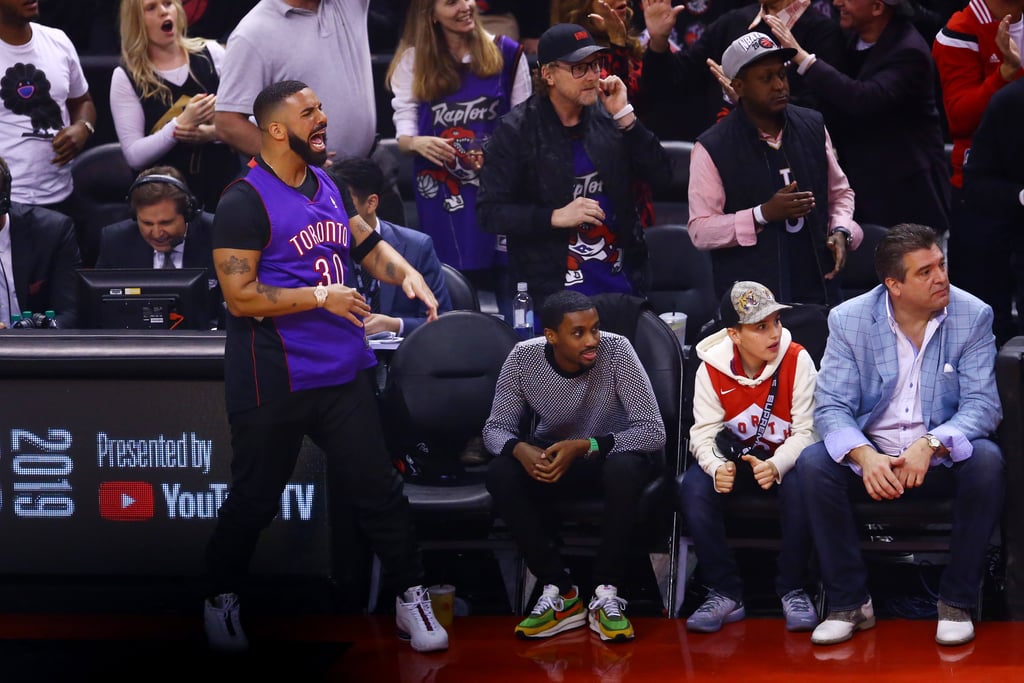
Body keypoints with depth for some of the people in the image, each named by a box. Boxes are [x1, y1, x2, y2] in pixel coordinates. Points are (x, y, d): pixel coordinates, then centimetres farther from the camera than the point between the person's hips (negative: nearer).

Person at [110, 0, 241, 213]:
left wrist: (214, 132, -14)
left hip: (223, 184, 2)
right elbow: (134, 155, -9)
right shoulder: (126, 77, -3)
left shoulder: (211, 54, 2)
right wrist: (180, 125, -21)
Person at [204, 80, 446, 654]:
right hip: (274, 383, -6)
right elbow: (241, 297, -18)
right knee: (254, 499, 7)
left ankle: (411, 600, 15)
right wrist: (321, 297, -17)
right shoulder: (246, 202, -14)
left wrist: (407, 273, -4)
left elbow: (367, 243, 17)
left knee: (379, 488, 6)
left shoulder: (327, 185, 11)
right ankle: (222, 601, 26)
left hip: (344, 370, 6)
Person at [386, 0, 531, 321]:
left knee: (509, 281, -5)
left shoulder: (507, 53, 5)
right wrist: (416, 142, -22)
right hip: (442, 193, 0)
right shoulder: (413, 60, 4)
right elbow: (403, 129, 0)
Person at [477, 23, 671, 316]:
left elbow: (660, 177, 0)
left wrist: (625, 117, -7)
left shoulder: (606, 119, 6)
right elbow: (490, 212, -8)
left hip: (622, 283, 4)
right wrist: (556, 217, -19)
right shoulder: (516, 132, -5)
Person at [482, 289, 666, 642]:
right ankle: (560, 593, -19)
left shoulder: (616, 351, -23)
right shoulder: (523, 358, -16)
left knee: (624, 469, -38)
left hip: (611, 454, -2)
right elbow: (496, 427, -9)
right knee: (500, 474, -28)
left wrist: (583, 447, -36)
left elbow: (654, 432, -25)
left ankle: (606, 595, -23)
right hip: (553, 456, 2)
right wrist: (520, 449, -33)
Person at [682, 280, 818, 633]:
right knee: (694, 487, -27)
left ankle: (793, 590, -16)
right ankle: (725, 593, -15)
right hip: (736, 457, 2)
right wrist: (716, 467, -34)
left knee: (800, 485, -36)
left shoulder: (797, 360, -17)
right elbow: (704, 432, -11)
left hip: (785, 460, -2)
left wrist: (777, 465, -38)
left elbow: (806, 431, -18)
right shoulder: (712, 369, -11)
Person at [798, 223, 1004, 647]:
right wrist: (865, 456, -32)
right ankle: (849, 603, -13)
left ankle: (956, 602, -16)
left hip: (942, 458, -1)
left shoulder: (973, 316, -6)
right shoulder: (848, 320, -5)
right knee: (813, 464, -27)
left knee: (986, 460, -32)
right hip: (872, 457, 1)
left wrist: (930, 445, -31)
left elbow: (981, 404, -12)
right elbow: (832, 406, -10)